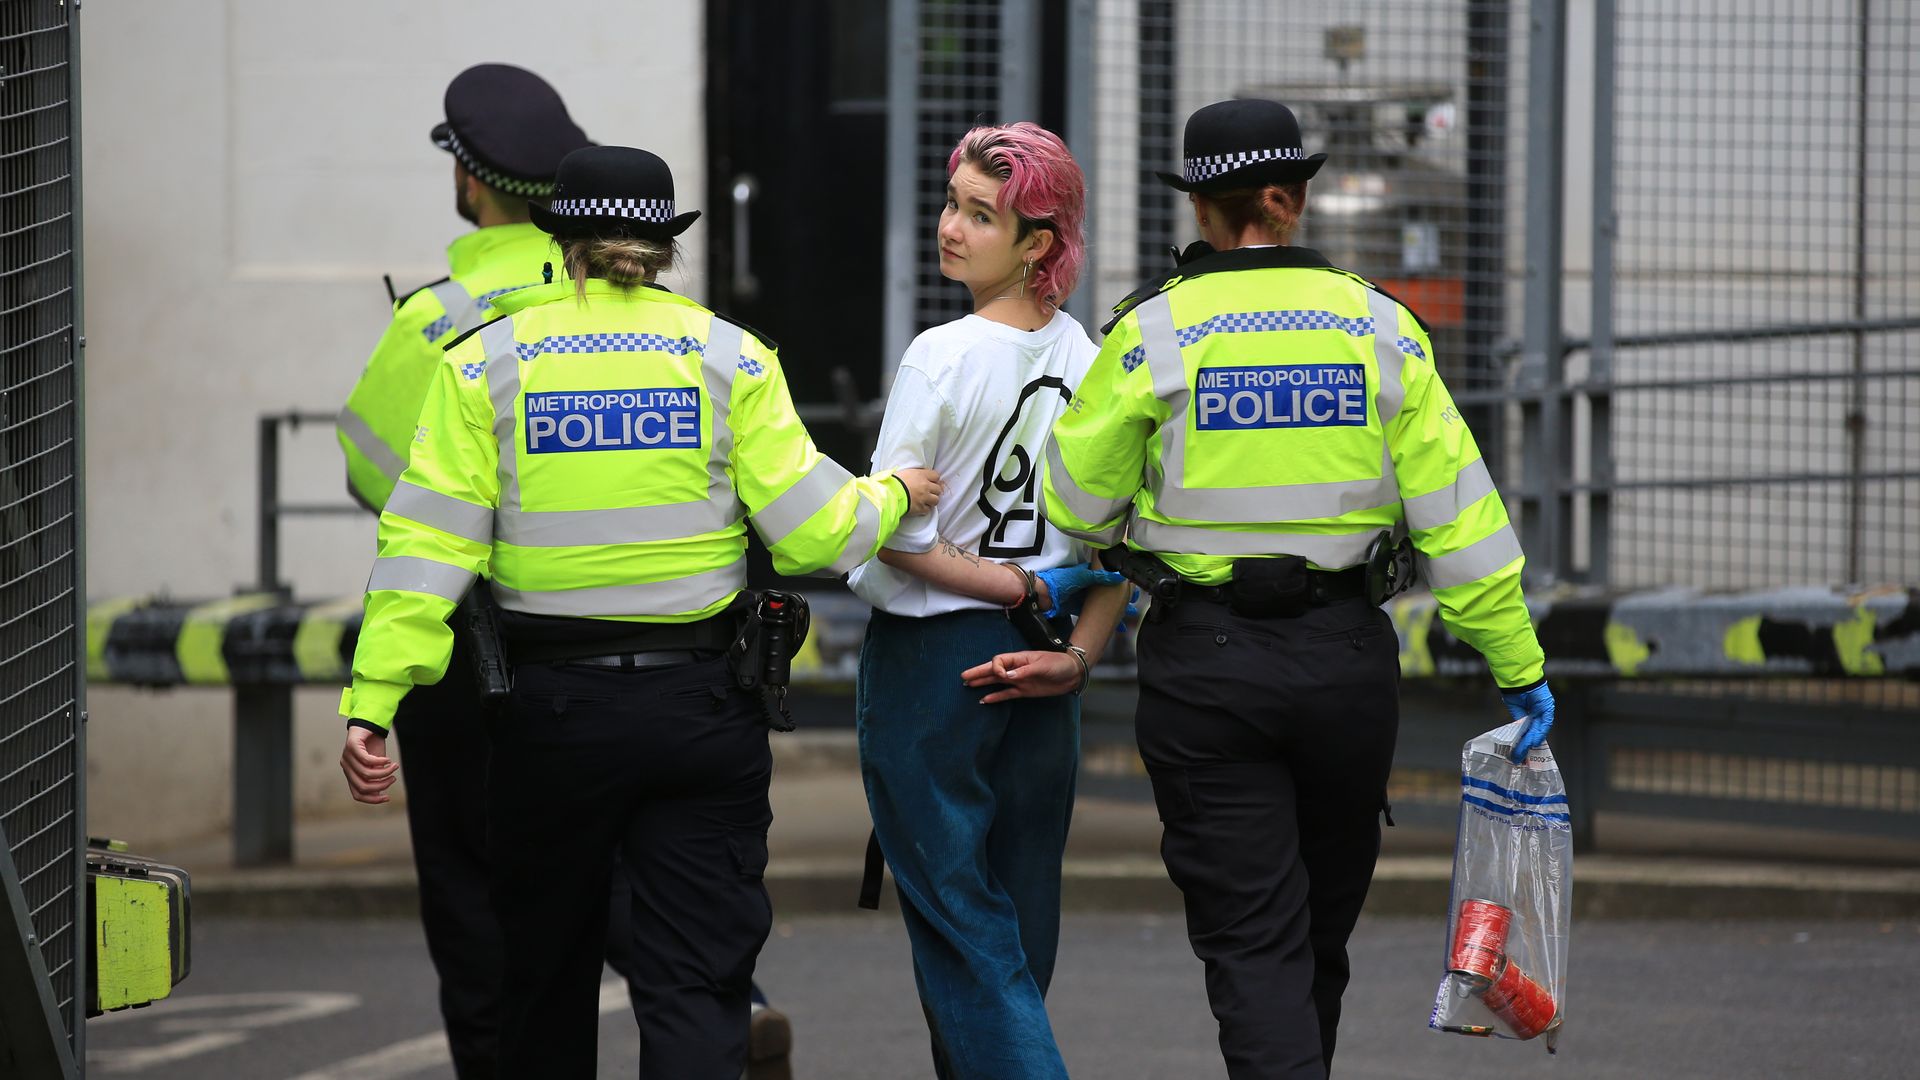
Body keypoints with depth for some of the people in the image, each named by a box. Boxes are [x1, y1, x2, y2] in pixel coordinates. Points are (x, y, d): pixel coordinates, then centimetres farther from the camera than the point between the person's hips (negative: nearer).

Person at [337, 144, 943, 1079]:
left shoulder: (487, 362, -1)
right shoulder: (729, 358, -1)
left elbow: (428, 544, -8)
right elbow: (812, 532, -4)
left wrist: (372, 703, -10)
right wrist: (891, 498, 18)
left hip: (550, 710, 0)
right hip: (701, 710, 0)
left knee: (546, 976, 17)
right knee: (697, 978, 0)